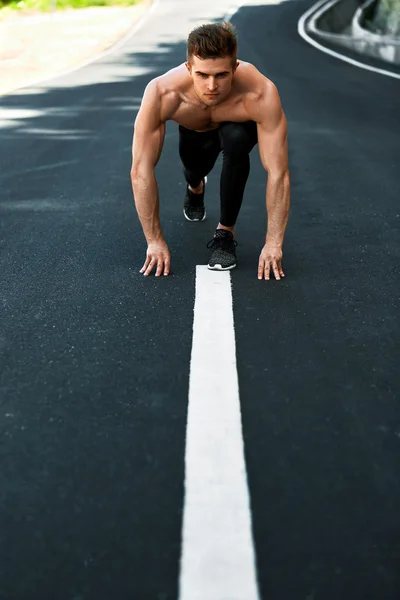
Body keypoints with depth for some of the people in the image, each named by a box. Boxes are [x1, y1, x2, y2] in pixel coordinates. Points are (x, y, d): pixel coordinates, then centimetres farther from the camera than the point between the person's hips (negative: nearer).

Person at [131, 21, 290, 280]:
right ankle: (195, 188, 38)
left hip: (238, 126, -3)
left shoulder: (261, 94, -44)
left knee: (235, 142, -32)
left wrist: (274, 243, -41)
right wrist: (155, 241, -33)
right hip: (194, 130, 3)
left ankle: (226, 231, -11)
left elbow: (278, 173, -40)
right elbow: (141, 170, -36)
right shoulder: (161, 94, -41)